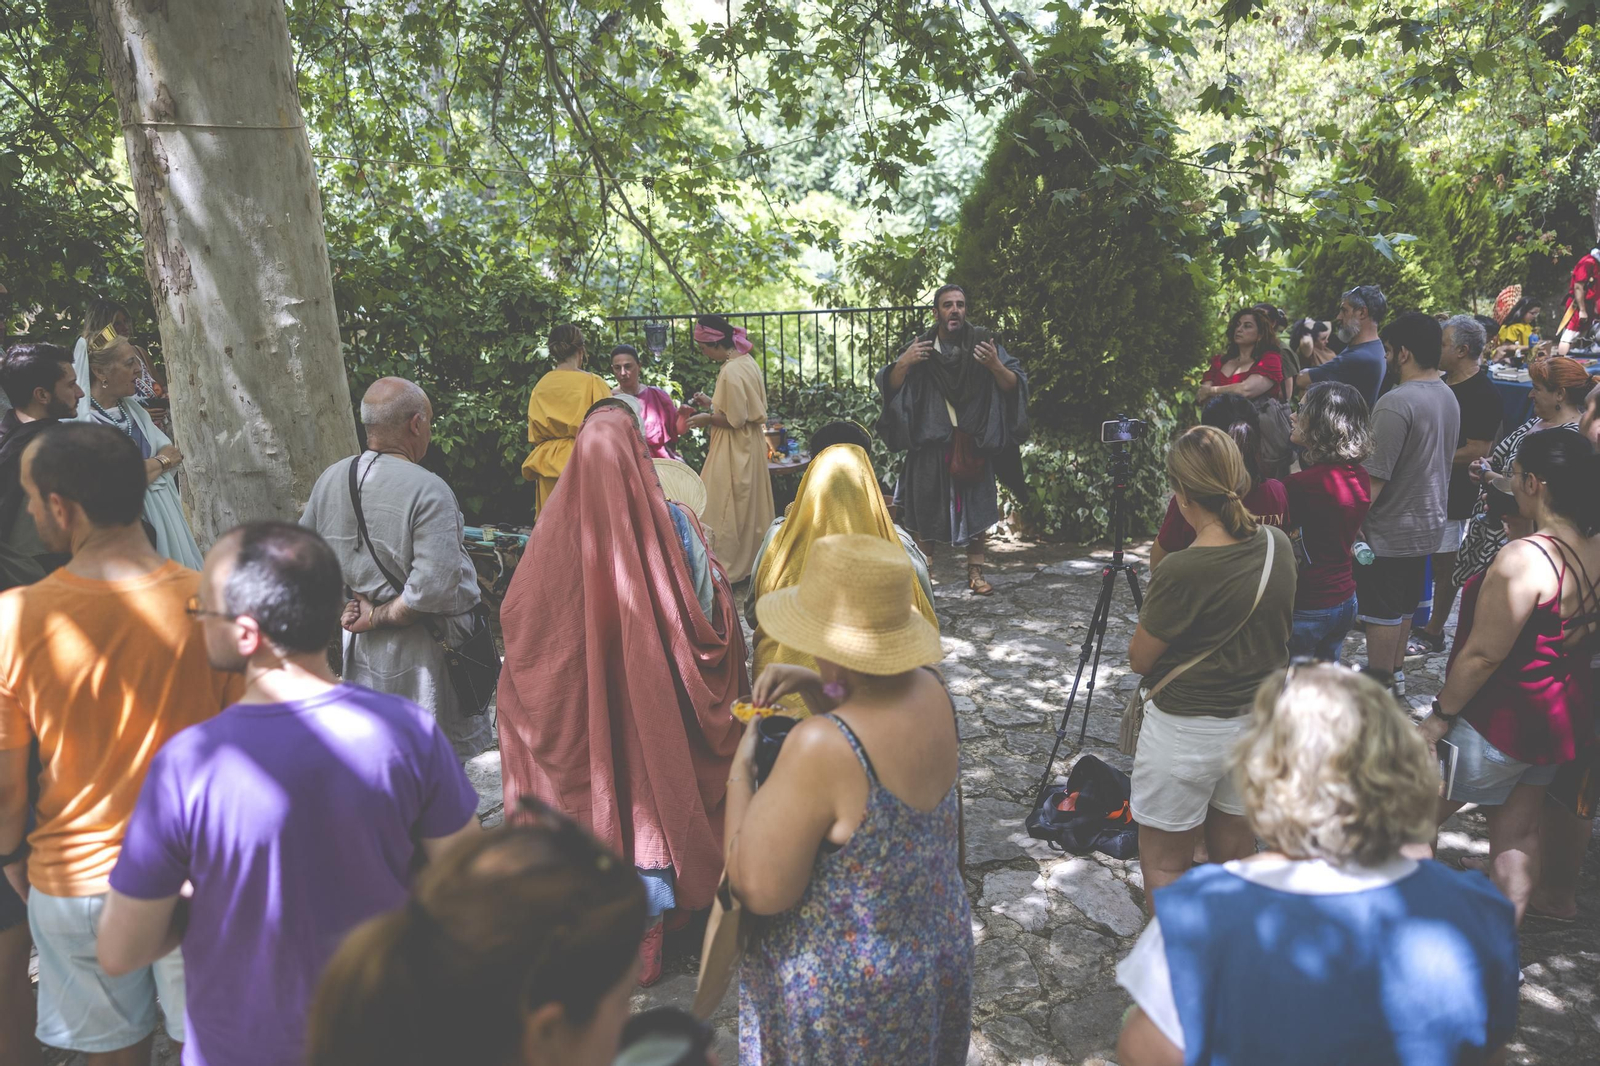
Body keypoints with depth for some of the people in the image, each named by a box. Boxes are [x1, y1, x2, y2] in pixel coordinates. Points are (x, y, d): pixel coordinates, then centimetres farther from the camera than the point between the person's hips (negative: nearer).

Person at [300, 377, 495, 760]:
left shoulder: (329, 480, 1)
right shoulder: (428, 491, -21)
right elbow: (434, 587, -28)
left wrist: (348, 604, 6)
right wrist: (380, 617, -14)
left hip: (357, 646, 7)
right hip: (419, 653, -6)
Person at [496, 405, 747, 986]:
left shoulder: (558, 529, -13)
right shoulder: (672, 522, -13)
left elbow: (518, 615, -4)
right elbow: (715, 613, -11)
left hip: (579, 702, 0)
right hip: (655, 699, 0)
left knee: (591, 797, 15)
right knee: (653, 790, 17)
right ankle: (647, 936, 31)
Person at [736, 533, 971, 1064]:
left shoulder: (820, 747, -34)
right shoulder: (930, 691, -12)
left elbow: (759, 889, -25)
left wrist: (740, 772, -15)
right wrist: (812, 685, -3)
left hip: (844, 987, -6)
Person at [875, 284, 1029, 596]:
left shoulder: (983, 342, 0)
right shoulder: (921, 347, 4)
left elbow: (1014, 385, -5)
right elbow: (889, 386, 2)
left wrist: (995, 366, -25)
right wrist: (903, 364, -18)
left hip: (973, 441, 0)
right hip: (930, 441, 1)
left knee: (978, 509, 2)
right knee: (923, 510, 3)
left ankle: (975, 573, 13)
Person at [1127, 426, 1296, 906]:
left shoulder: (1182, 571, -26)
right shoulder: (1278, 546, -4)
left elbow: (1139, 660, -13)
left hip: (1186, 733, -7)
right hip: (1259, 722, 7)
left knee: (1163, 865, 10)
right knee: (1235, 854, 23)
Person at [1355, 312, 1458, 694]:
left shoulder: (1397, 402, -24)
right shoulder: (1447, 397, 5)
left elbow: (1375, 477, -24)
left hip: (1391, 529, -9)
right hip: (1428, 523, 9)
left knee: (1382, 611, 4)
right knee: (1404, 605, 20)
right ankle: (1394, 672, 34)